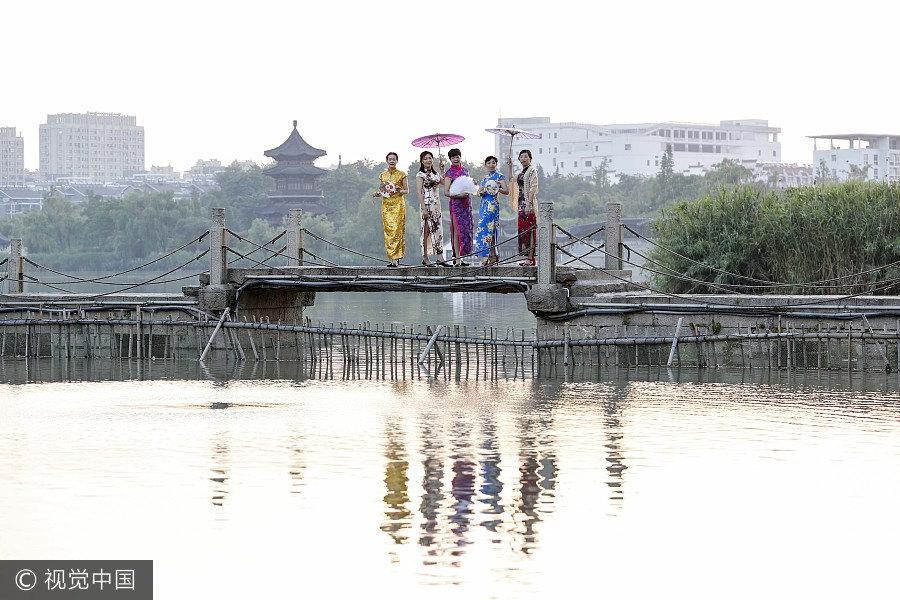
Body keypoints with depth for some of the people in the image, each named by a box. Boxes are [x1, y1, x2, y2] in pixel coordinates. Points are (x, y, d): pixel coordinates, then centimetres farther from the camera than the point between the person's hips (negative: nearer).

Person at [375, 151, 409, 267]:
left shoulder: (401, 174, 3)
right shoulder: (383, 175, 12)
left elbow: (407, 190, 5)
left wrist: (400, 190, -16)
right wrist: (378, 193, -3)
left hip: (398, 204, -3)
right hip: (386, 205, 4)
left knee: (397, 230, -12)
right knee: (388, 230, -2)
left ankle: (395, 258, -16)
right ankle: (390, 258, 0)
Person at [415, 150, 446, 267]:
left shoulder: (435, 173, 14)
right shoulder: (420, 174, -6)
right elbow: (419, 193, -11)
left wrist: (443, 169, 12)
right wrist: (424, 208, -18)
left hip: (436, 204, 7)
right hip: (427, 204, -7)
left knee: (438, 230, 3)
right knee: (427, 231, -6)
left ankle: (440, 257, 3)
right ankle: (425, 258, -3)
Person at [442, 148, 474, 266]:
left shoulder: (465, 170, 14)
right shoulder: (449, 173, -3)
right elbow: (446, 192, -9)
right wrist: (459, 195, -21)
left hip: (466, 203, 6)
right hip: (456, 203, -6)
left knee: (466, 230, 3)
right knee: (457, 231, -9)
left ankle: (460, 256, 9)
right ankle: (457, 259, -9)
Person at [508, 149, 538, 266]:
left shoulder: (532, 171, -6)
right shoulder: (520, 173, 19)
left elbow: (533, 188, -14)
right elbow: (511, 180, 37)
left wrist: (528, 204, -21)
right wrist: (510, 167, 28)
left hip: (529, 205, -9)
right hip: (521, 204, 9)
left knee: (529, 231, -10)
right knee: (522, 231, 6)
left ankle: (530, 258, -13)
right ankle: (527, 257, 8)